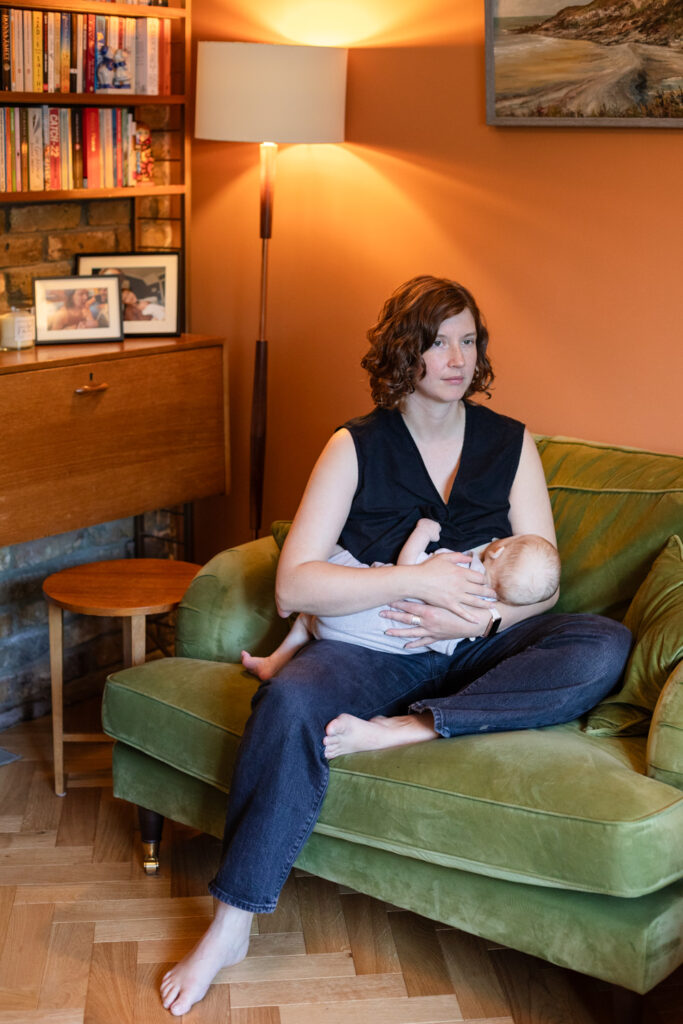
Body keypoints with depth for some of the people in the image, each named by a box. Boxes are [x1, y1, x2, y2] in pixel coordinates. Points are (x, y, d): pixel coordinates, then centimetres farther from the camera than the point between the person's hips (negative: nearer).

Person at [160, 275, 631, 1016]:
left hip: (479, 651, 2)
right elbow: (293, 587, -11)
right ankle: (230, 927, -25)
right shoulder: (356, 448, -2)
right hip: (374, 646, -2)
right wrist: (418, 578, -18)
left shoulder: (510, 443, 5)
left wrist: (478, 618, -17)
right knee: (290, 702, -34)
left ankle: (406, 729, -32)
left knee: (604, 645, -26)